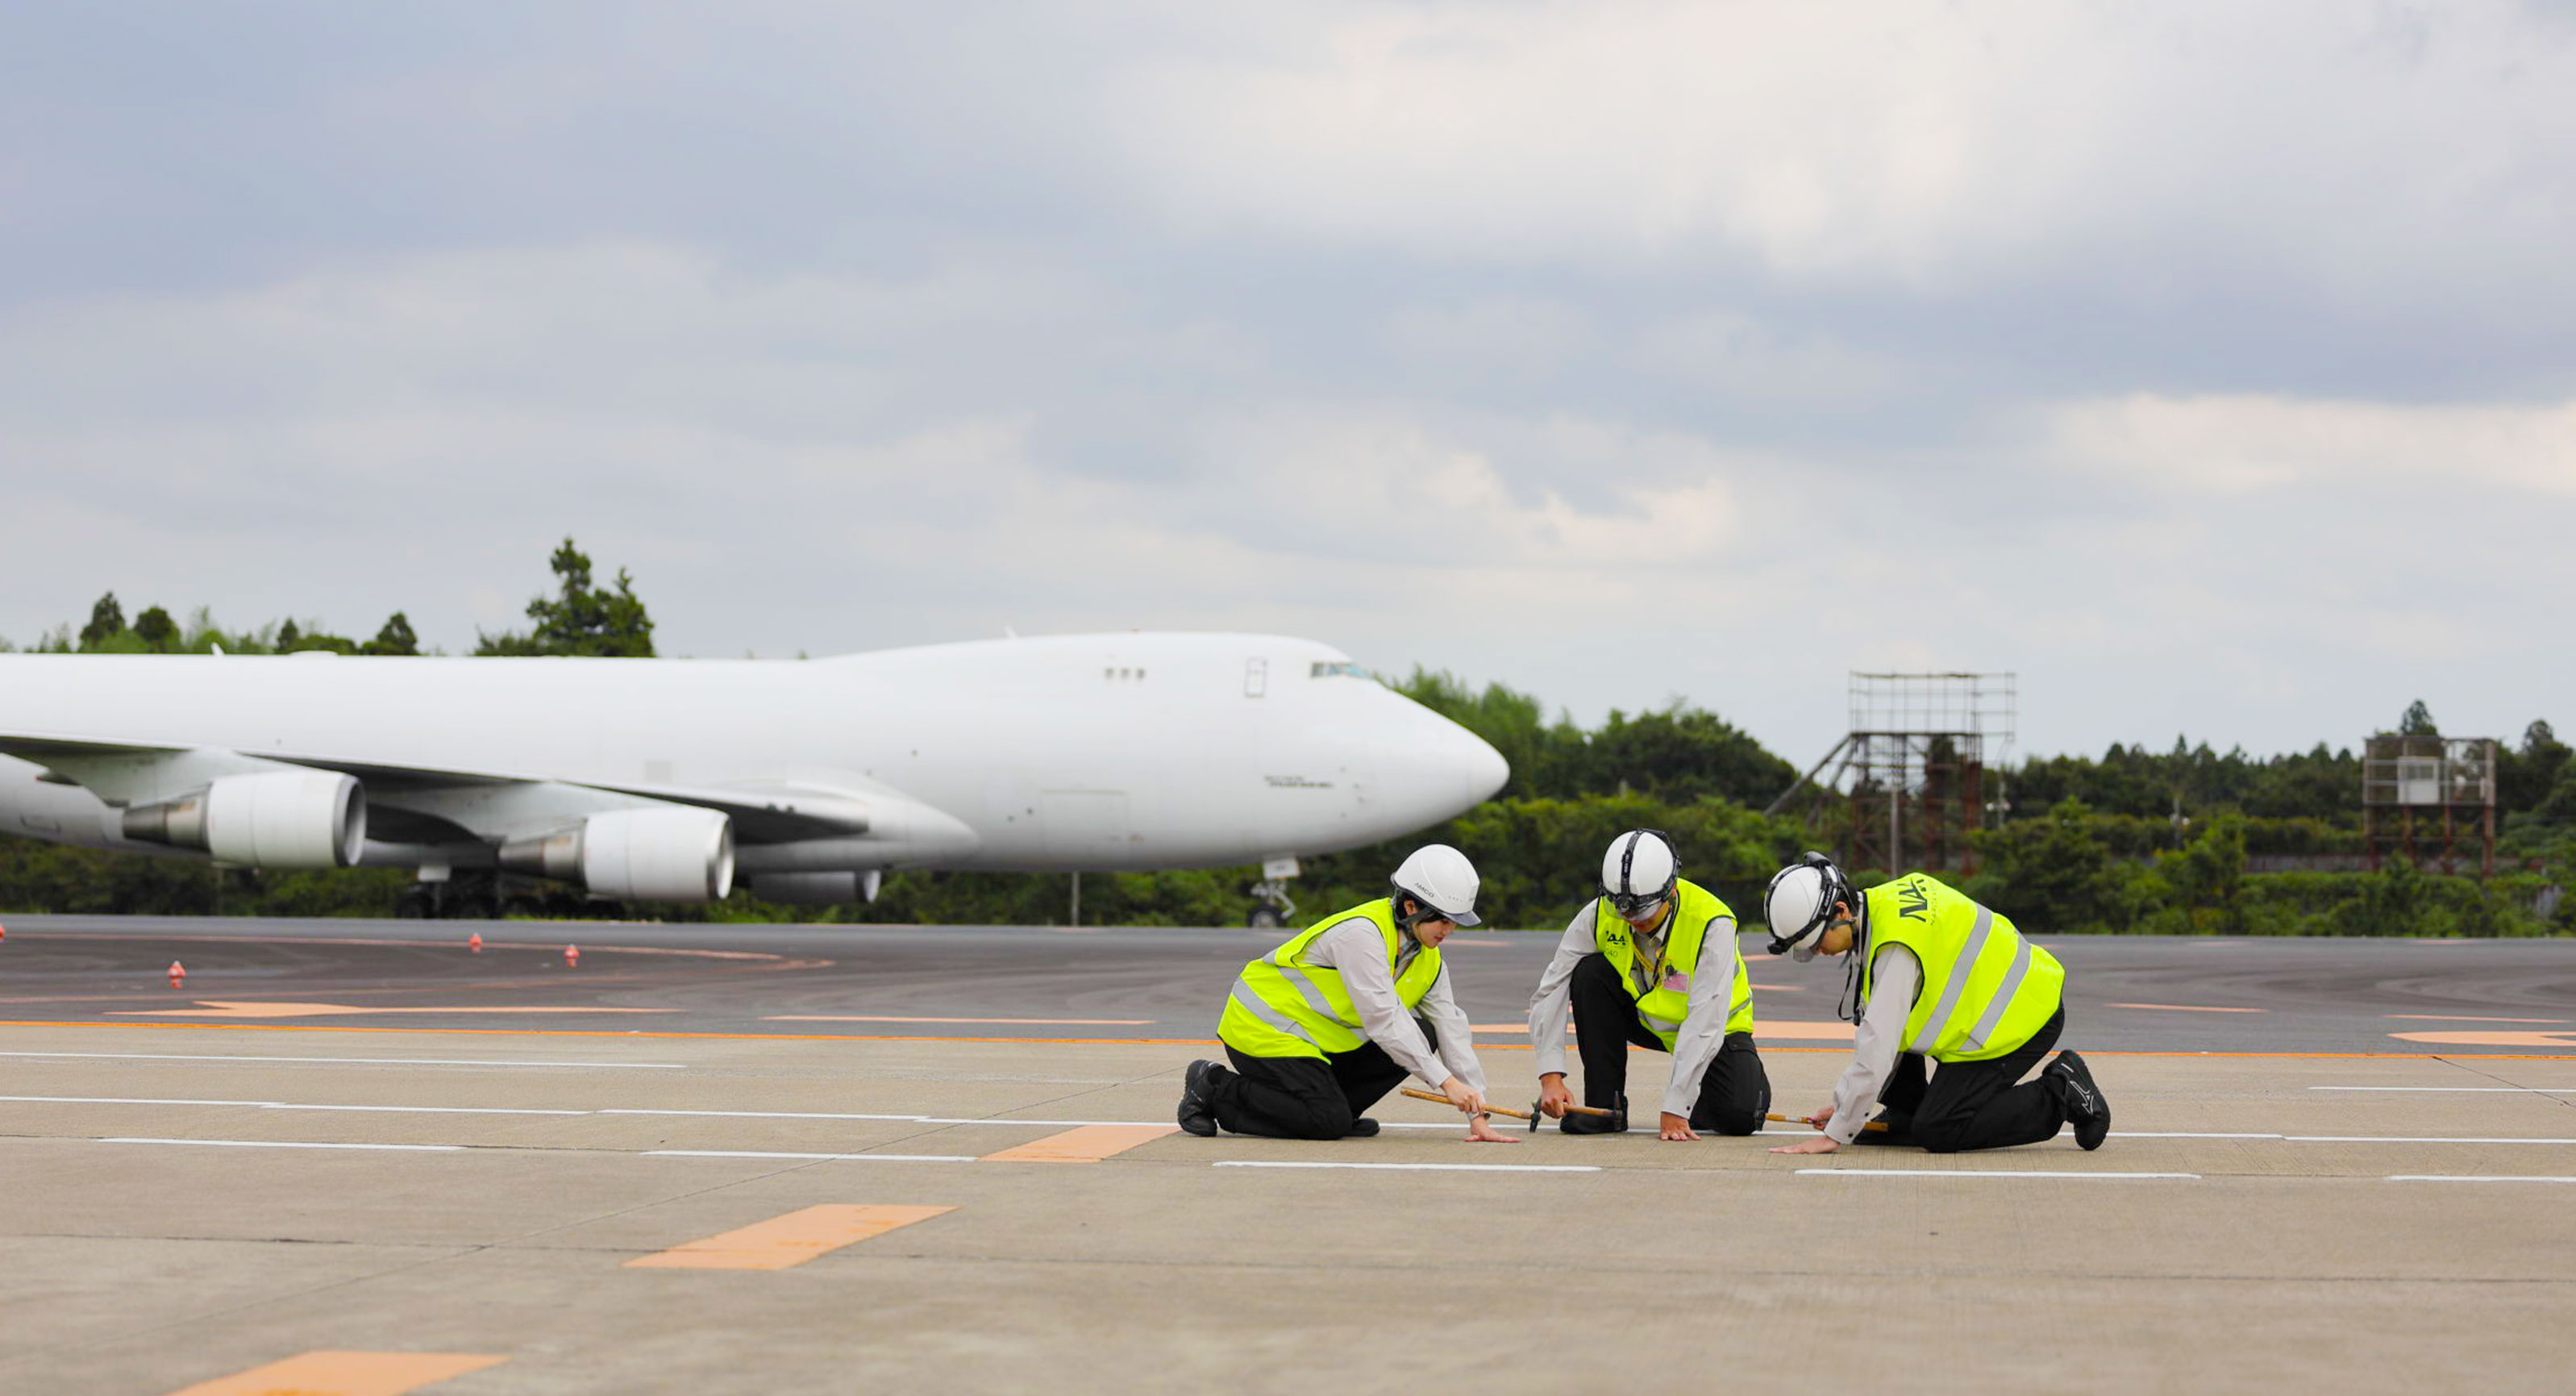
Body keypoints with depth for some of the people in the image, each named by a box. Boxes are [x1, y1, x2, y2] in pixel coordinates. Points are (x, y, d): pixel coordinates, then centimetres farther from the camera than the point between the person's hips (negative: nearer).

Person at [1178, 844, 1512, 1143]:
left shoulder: (1429, 960, 3)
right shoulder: (1361, 932, -25)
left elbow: (1452, 1030, 1)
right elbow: (1383, 1019, -30)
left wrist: (1477, 1114, -6)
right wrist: (1446, 1081, -31)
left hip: (1318, 1038, 8)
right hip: (1263, 1029, -8)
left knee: (1422, 1036, -6)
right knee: (1330, 1123, -23)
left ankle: (1330, 1099, 4)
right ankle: (1215, 1089, -6)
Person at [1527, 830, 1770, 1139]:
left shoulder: (1712, 924, -32)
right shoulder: (1599, 915, -21)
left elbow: (1704, 1024, -35)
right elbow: (1550, 993, -19)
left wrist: (1675, 1108, -39)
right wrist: (1551, 1077, -30)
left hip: (1719, 1029, -3)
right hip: (1645, 1018, 4)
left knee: (1740, 1116, -28)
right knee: (1590, 975, -25)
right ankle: (1605, 1106, -15)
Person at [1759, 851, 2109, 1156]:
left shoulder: (1897, 946, -27)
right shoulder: (1878, 904, 3)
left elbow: (1877, 1049, -29)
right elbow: (1876, 1028, 9)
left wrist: (1835, 1134, -24)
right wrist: (1847, 1107, 7)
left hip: (2020, 1018, -10)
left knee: (1937, 1132, -12)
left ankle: (2060, 1096, -4)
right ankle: (1909, 1112, 19)